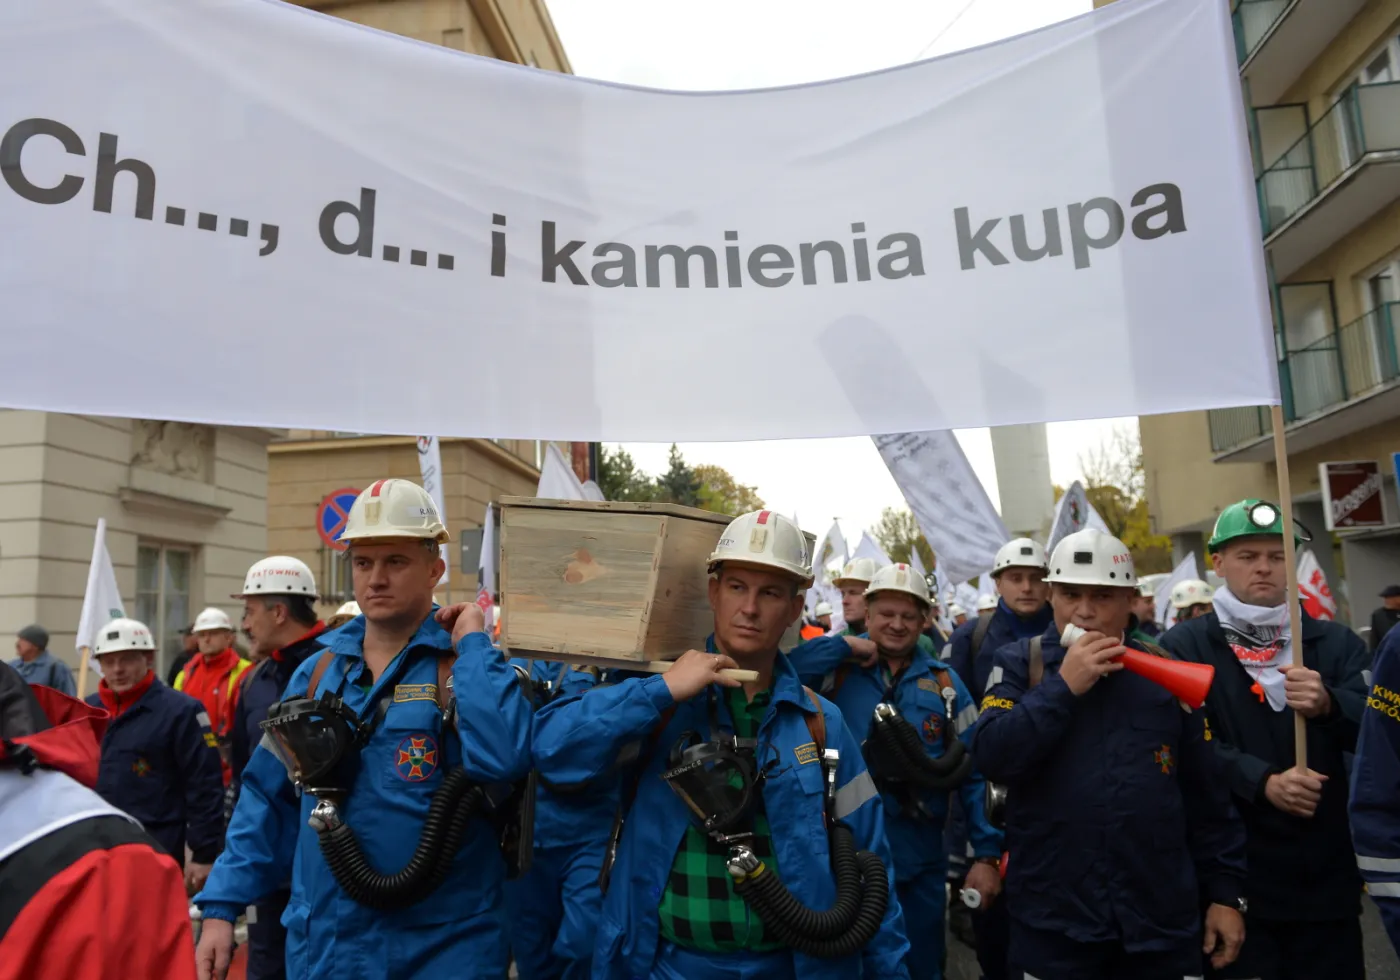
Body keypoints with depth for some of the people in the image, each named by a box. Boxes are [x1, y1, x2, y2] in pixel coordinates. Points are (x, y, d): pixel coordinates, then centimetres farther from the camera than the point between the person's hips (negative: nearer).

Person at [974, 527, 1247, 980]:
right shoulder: (1019, 664, -2)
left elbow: (1208, 795, 7)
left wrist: (1225, 891, 6)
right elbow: (992, 756, -16)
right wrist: (1064, 687, -18)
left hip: (1162, 919, 2)